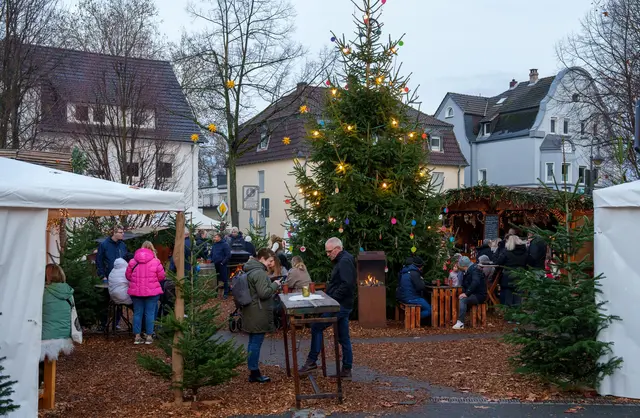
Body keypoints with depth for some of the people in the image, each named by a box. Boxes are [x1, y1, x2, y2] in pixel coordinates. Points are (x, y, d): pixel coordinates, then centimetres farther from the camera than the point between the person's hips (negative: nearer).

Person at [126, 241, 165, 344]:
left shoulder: (132, 261, 1)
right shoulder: (156, 261, -6)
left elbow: (128, 276, 7)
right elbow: (161, 277, -2)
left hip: (136, 291, 2)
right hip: (152, 292, -2)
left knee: (137, 313, 10)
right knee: (150, 313, 5)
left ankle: (137, 336, 13)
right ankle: (149, 336, 7)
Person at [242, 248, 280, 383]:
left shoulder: (251, 270, 13)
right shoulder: (260, 273, -20)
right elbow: (263, 293, -24)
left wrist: (272, 287, 18)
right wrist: (275, 285, -11)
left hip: (252, 313, 10)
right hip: (259, 315, -10)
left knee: (253, 342, 15)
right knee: (256, 343, -3)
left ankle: (253, 371, 23)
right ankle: (254, 374, 4)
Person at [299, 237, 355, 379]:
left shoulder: (345, 261, -15)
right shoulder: (342, 260, 17)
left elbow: (347, 284, -25)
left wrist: (332, 298, -20)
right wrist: (329, 296, 9)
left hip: (340, 305, -10)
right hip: (342, 305, 10)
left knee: (316, 328, -7)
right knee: (343, 338, 12)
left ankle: (311, 361, 1)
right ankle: (346, 370, 17)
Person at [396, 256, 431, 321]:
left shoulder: (405, 271, 13)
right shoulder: (414, 273, -17)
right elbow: (420, 287, -18)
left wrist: (420, 280, 13)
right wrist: (421, 280, 1)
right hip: (410, 298, -10)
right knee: (429, 310, -7)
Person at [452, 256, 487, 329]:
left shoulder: (474, 270, -15)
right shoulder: (468, 271, 15)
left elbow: (475, 283, -30)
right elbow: (465, 285, 20)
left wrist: (466, 293, -29)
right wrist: (464, 293, 2)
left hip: (479, 295, -10)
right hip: (473, 294, 10)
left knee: (463, 300, -29)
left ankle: (461, 323, -32)